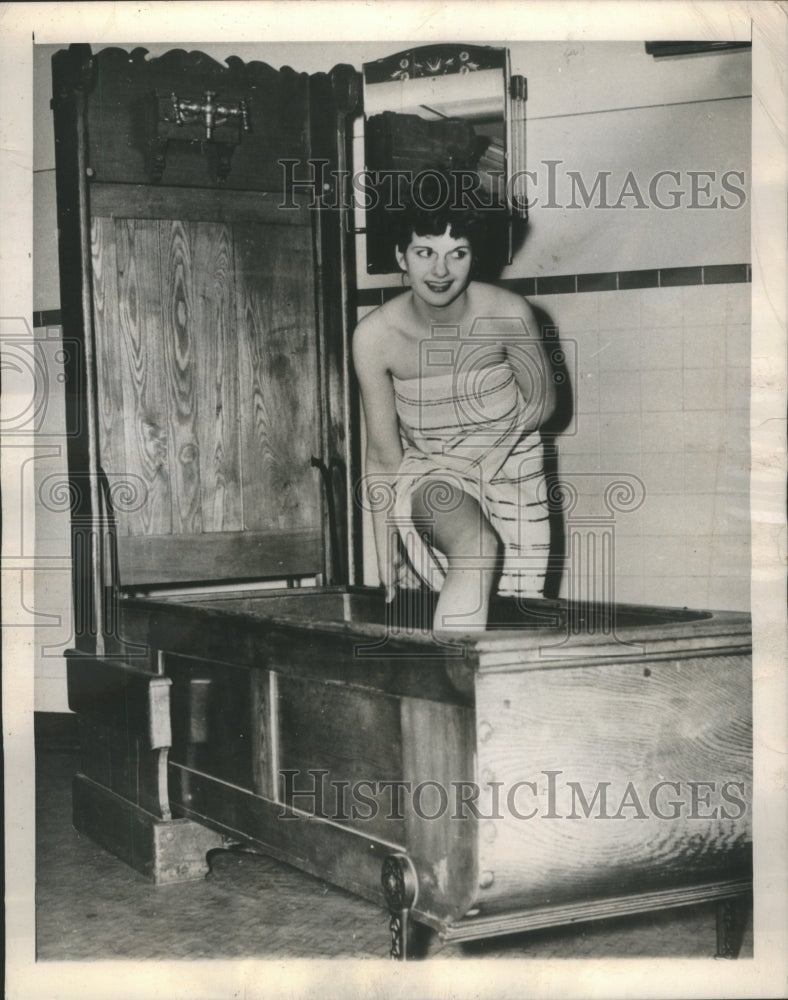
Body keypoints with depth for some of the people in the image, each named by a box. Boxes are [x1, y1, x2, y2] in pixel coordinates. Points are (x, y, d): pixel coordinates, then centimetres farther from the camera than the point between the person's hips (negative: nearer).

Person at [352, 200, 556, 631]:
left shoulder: (508, 314, -16)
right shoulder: (374, 335, -16)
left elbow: (542, 401, 1)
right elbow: (383, 455, -8)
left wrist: (476, 445, -13)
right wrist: (388, 566, -10)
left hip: (508, 477, 2)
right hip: (427, 476, -2)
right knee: (477, 549, -32)